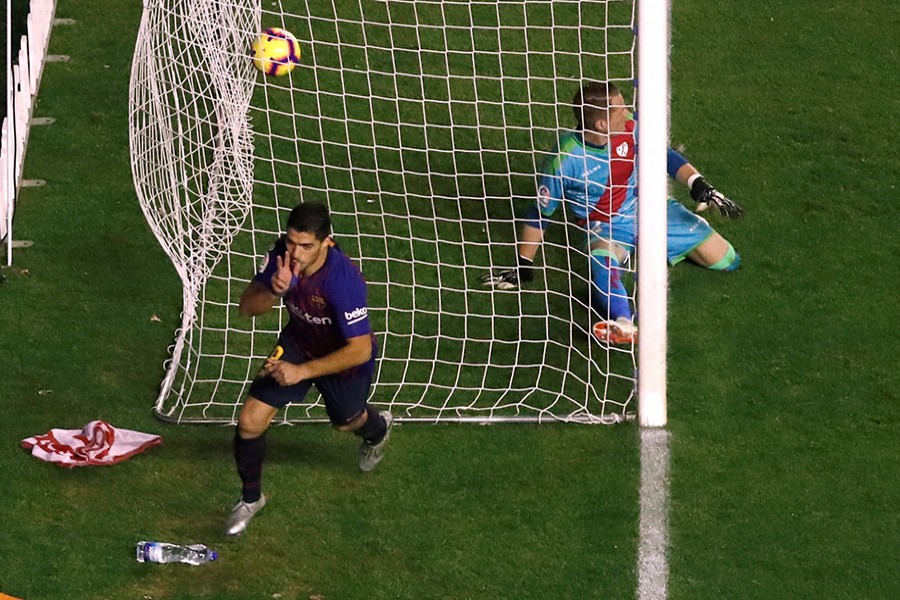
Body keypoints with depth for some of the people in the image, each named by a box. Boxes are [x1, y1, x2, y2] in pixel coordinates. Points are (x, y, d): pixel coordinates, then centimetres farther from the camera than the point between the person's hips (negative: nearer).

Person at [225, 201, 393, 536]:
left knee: (347, 421, 26)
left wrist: (301, 371, -37)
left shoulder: (344, 279, -41)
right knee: (250, 422, -6)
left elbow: (360, 350, -36)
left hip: (344, 358, -4)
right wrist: (275, 291, -38)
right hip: (298, 342, 4)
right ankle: (250, 499, 19)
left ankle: (378, 428, 65)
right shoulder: (283, 254, -26)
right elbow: (247, 307, -16)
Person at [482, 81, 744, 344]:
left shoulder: (630, 127, -16)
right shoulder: (565, 158, -24)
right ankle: (623, 323, -59)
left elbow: (666, 156, 0)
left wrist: (698, 185, -16)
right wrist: (523, 265, -8)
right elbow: (541, 212, -13)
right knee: (602, 261, -41)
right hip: (606, 226, -4)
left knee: (726, 261, 2)